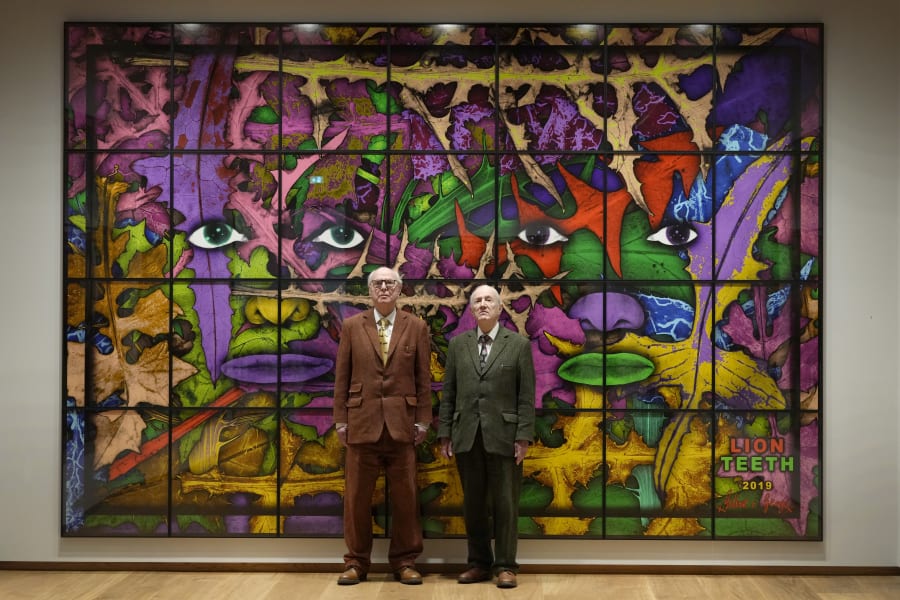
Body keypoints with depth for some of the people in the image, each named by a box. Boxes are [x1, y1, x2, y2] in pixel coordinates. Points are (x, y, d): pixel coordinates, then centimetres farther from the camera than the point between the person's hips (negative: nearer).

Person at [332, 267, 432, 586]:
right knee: (357, 496, 5)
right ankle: (356, 562, 18)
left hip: (401, 422, 0)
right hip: (362, 421, 0)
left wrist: (423, 420, 0)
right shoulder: (352, 326, 6)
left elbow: (423, 378, 4)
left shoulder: (417, 327, 5)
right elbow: (342, 377, 5)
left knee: (404, 496, 5)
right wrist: (340, 419, 1)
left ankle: (404, 562, 18)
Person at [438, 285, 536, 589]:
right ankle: (479, 563, 21)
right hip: (466, 436, 3)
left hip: (503, 435, -2)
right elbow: (448, 392, 8)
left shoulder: (519, 344, 2)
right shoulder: (458, 344, 9)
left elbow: (526, 395, -2)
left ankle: (505, 566, 14)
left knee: (505, 503, 3)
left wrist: (524, 436, -8)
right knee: (473, 503, 9)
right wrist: (445, 433, 3)